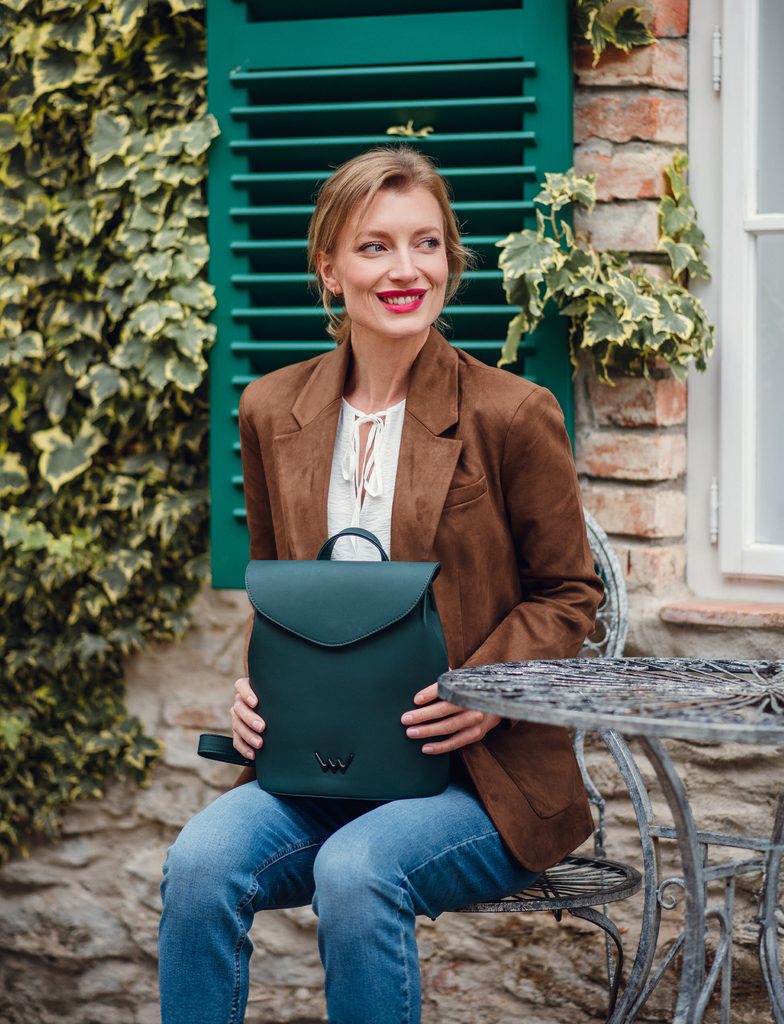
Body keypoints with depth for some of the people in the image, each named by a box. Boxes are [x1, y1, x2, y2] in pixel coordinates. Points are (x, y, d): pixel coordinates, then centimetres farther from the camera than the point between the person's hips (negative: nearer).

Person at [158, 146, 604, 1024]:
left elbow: (568, 595, 3)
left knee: (356, 870, -33)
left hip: (483, 777, -3)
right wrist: (256, 687, -2)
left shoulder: (512, 414, -5)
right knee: (199, 860, -26)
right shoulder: (272, 411, 8)